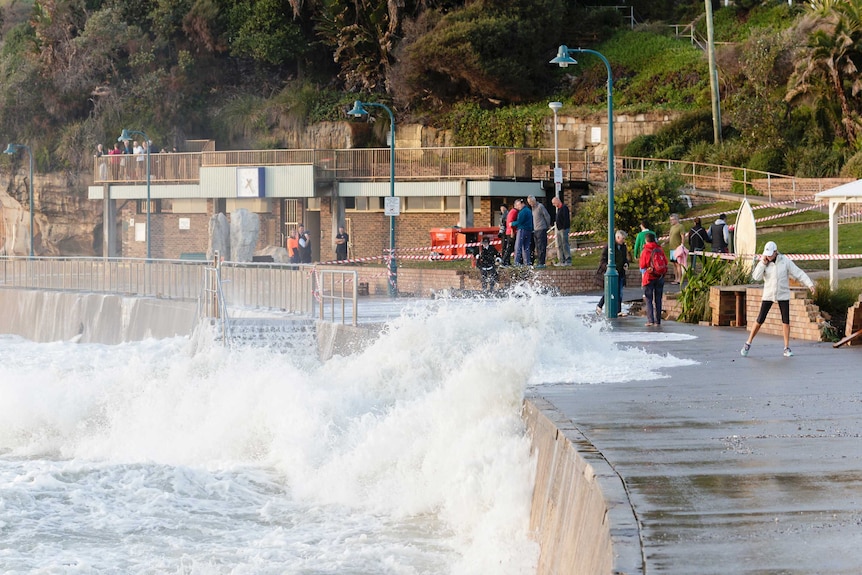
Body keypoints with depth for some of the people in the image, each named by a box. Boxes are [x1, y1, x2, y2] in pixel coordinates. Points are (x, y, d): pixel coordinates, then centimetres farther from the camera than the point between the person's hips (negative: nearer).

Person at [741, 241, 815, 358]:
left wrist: (809, 284, -13)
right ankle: (748, 344, 11)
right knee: (760, 320, -1)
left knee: (786, 321, -1)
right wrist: (763, 263, -18)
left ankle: (787, 348, 8)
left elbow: (798, 273, -5)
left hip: (783, 294, 0)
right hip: (768, 294, 0)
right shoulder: (763, 262, -3)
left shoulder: (785, 261, -7)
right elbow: (756, 277, -14)